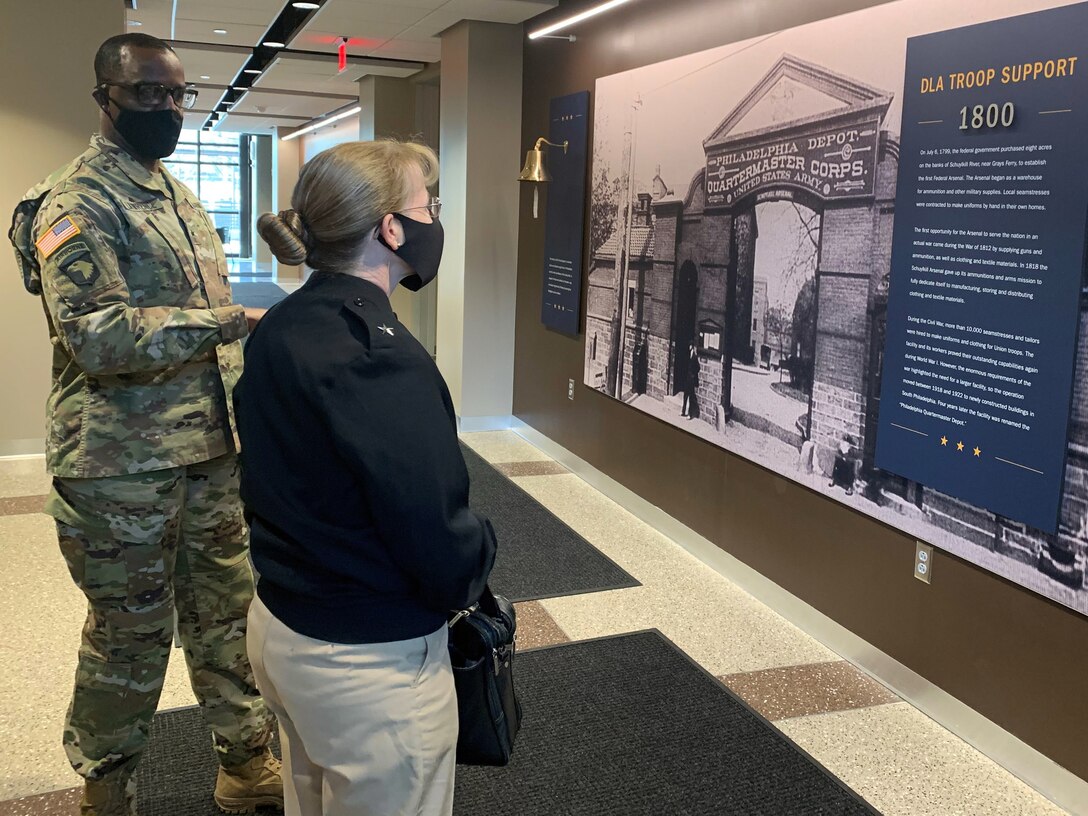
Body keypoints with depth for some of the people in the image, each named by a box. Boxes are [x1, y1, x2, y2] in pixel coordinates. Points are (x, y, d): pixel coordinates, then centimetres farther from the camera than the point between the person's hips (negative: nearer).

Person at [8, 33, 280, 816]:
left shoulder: (183, 198, 14)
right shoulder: (75, 204, -11)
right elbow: (100, 336, -24)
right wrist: (227, 320, -25)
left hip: (212, 456, 7)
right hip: (124, 470, -7)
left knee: (227, 616, 16)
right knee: (129, 636, 8)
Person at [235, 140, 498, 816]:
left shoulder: (279, 328, 1)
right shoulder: (380, 357, -26)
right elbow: (442, 550, -26)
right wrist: (480, 546, -5)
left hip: (280, 628, 8)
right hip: (369, 659, -8)